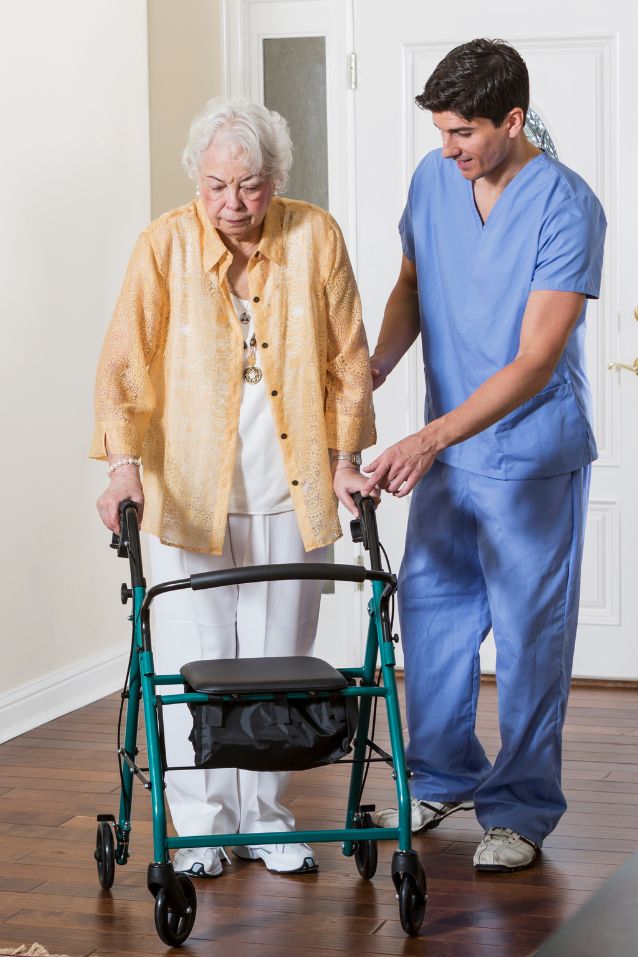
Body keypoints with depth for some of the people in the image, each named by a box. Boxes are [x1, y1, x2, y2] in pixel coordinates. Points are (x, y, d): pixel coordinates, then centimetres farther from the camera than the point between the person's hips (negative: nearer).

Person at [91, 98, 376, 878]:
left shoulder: (316, 238, -3)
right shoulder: (166, 244, -7)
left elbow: (347, 358, 5)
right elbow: (124, 361, -9)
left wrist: (343, 458, 2)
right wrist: (124, 465, -18)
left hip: (291, 490, 2)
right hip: (189, 490, -1)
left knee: (278, 659, 8)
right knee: (195, 659, 2)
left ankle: (265, 815, 22)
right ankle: (200, 823, 17)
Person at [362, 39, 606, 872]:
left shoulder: (566, 208, -20)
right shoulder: (433, 180, -1)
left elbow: (536, 361, -25)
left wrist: (432, 439, -32)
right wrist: (374, 369, -5)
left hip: (533, 457, -6)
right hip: (445, 448, 6)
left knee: (529, 633, 1)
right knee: (430, 607, 13)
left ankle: (521, 809, 14)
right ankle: (443, 777, 31)